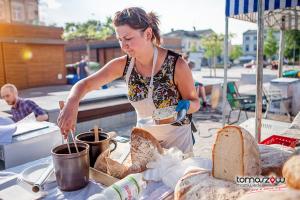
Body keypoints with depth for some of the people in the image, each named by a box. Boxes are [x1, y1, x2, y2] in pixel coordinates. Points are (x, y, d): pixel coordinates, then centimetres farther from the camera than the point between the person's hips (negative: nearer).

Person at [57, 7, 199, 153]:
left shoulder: (176, 65, -24)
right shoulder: (123, 65, -14)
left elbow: (195, 102, -11)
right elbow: (84, 84, -11)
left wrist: (185, 106, -34)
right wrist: (71, 104, -32)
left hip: (176, 137, -3)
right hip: (143, 136, 3)